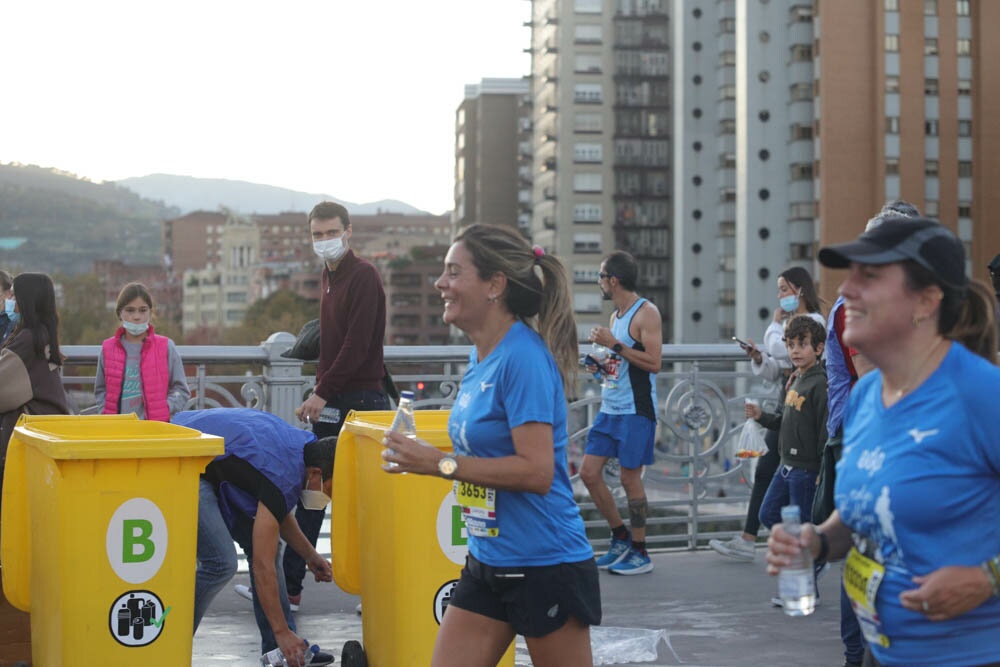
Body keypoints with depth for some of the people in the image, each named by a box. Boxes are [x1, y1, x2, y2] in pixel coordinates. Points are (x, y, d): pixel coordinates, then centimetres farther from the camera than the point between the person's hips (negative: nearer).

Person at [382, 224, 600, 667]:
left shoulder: (523, 357, -19)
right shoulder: (480, 357, 8)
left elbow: (536, 471, -25)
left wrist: (439, 463, -23)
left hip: (544, 568, -9)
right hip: (486, 561, 9)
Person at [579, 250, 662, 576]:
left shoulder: (646, 313, -11)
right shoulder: (616, 314, 16)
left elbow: (653, 363, -19)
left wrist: (614, 344, -20)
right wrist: (602, 365, 6)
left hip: (635, 411, -9)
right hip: (610, 407, 9)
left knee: (630, 478, -3)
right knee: (589, 473, 5)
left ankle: (640, 553, 9)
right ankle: (621, 538, 19)